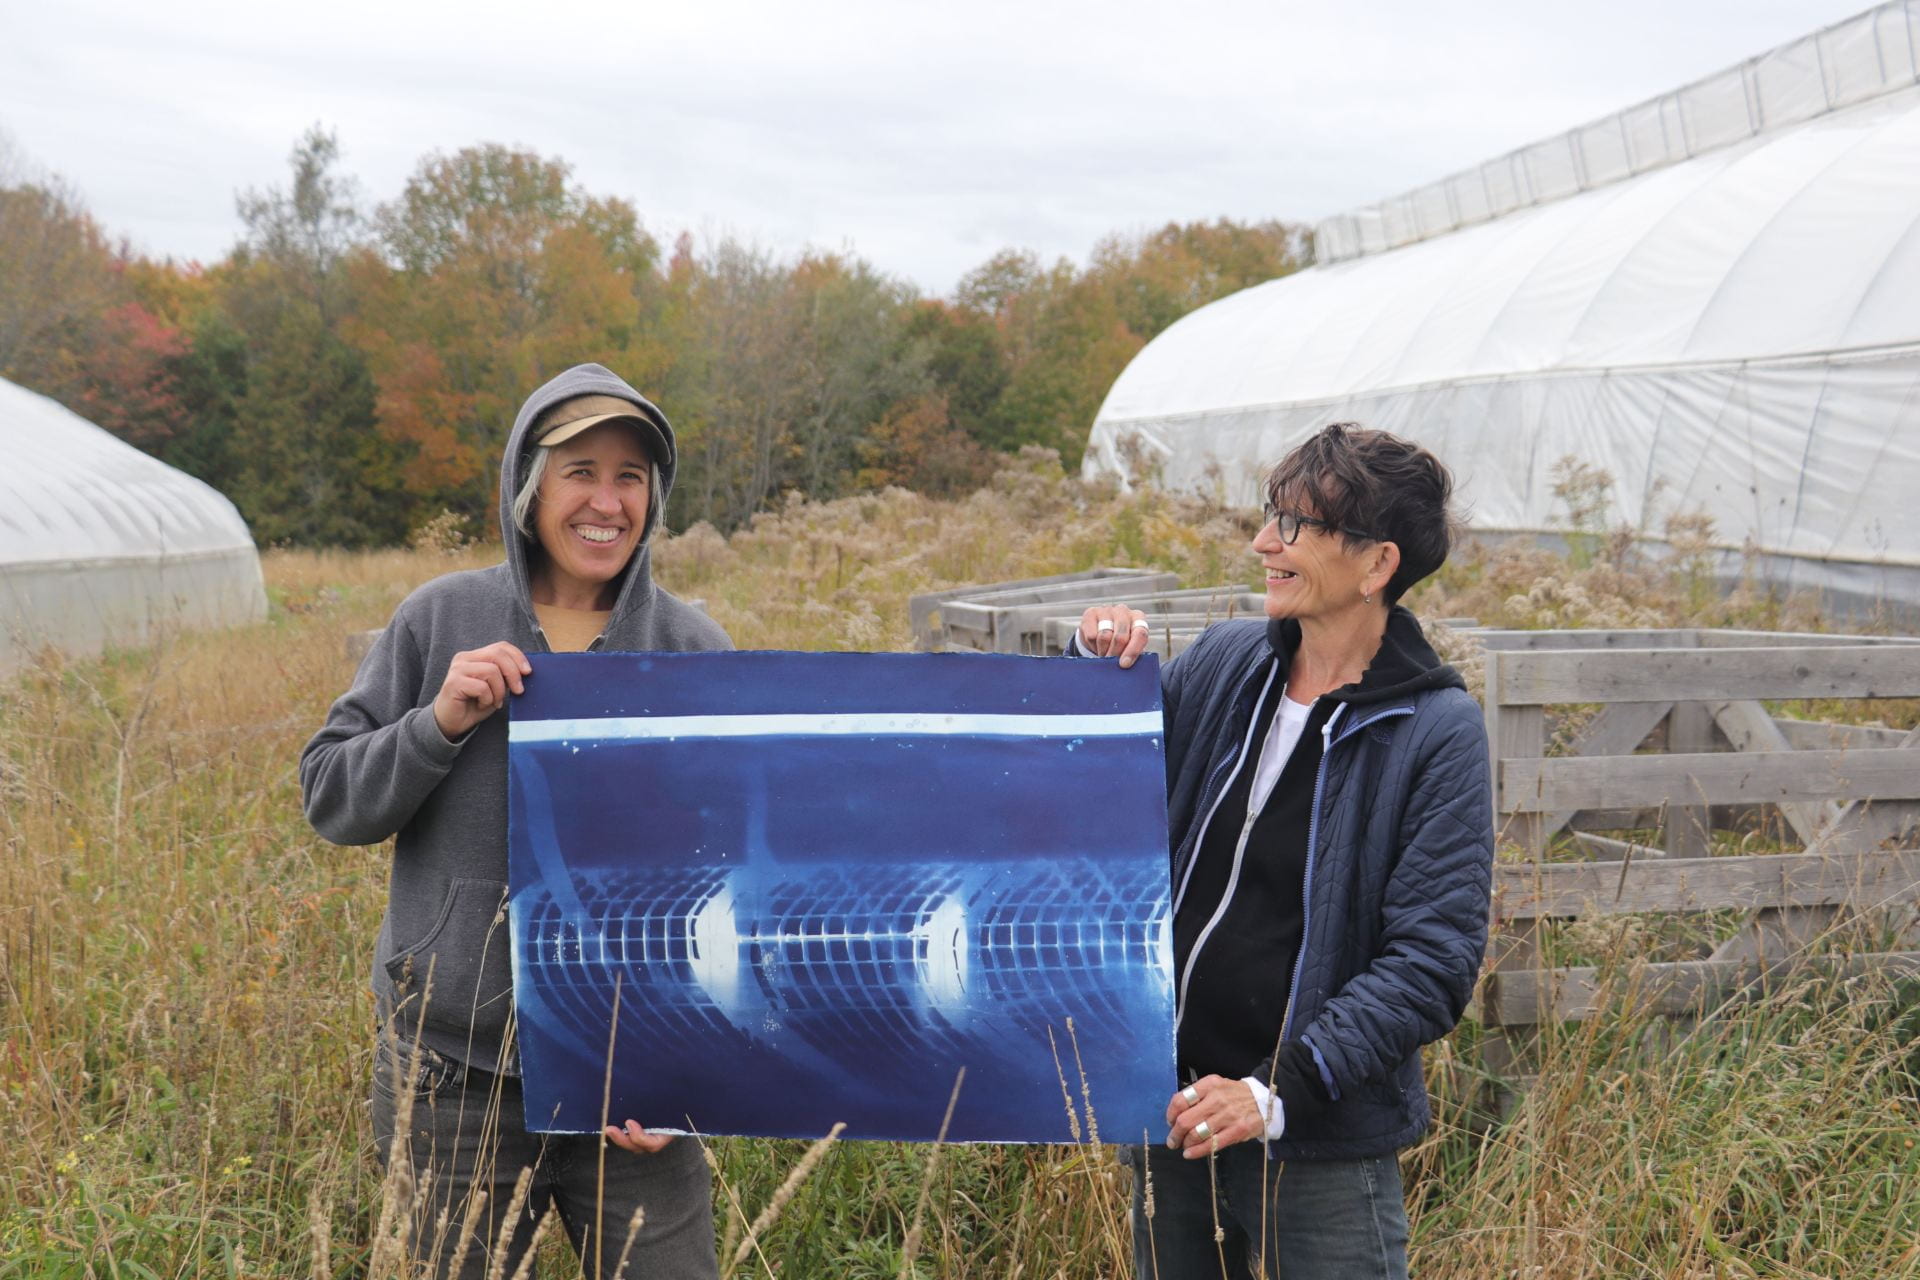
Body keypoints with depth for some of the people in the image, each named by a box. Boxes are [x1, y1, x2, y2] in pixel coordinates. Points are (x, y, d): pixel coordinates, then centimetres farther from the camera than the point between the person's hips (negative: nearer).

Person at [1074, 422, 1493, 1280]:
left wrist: (1280, 1093, -23)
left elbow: (1433, 960, -16)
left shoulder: (1438, 730, -12)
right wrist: (1098, 663, -3)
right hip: (1172, 1112, 5)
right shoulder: (1224, 661, 2)